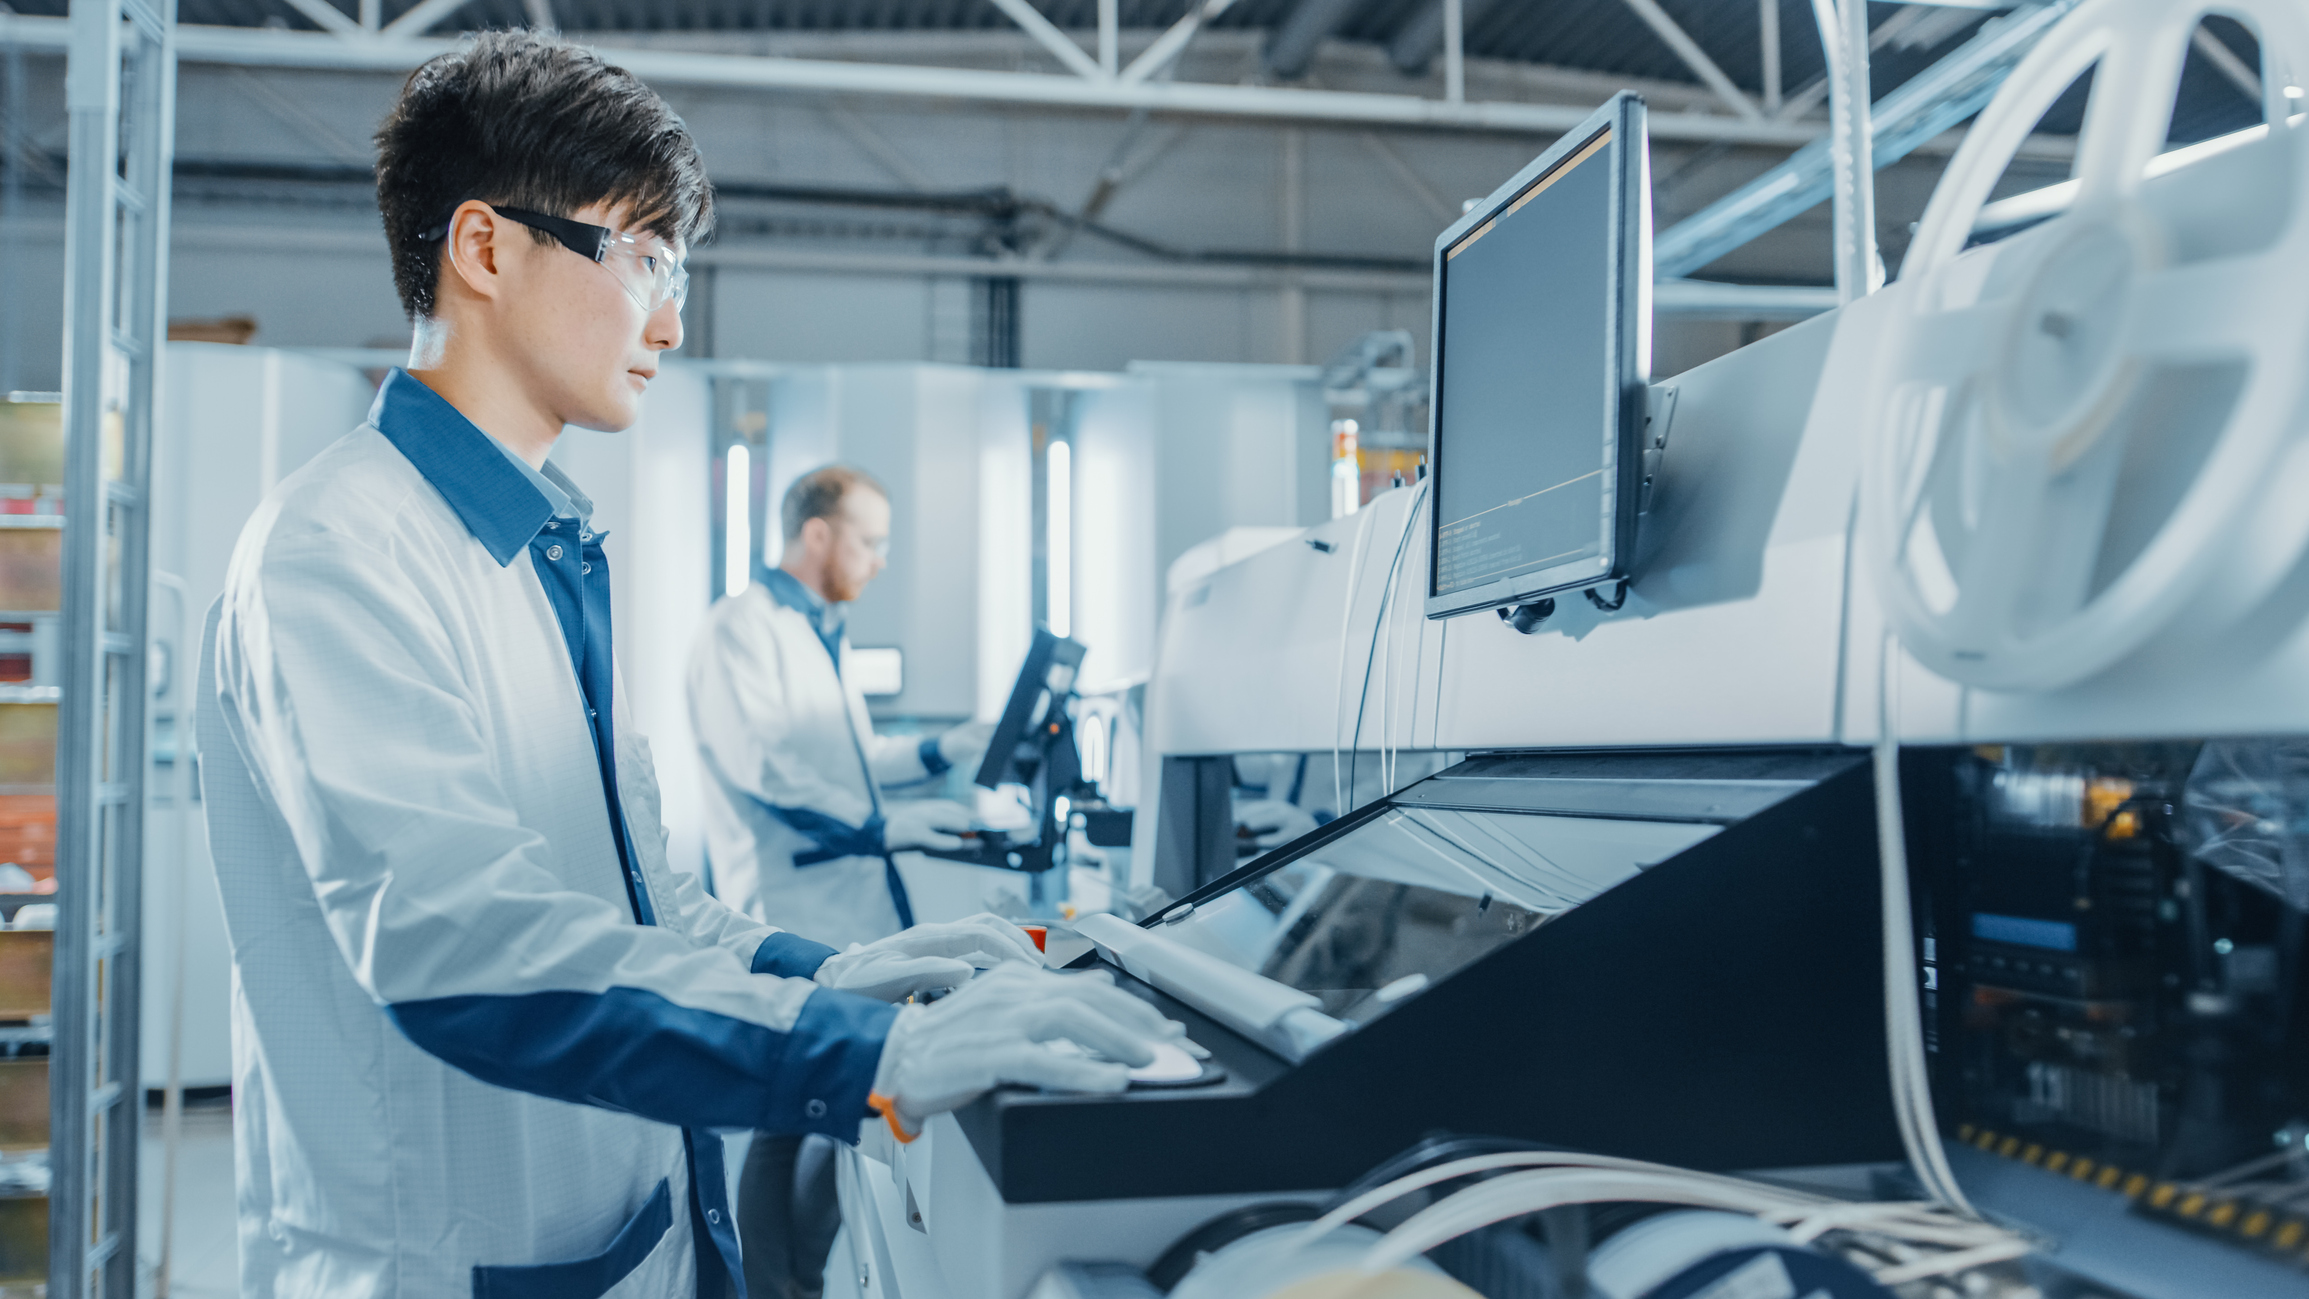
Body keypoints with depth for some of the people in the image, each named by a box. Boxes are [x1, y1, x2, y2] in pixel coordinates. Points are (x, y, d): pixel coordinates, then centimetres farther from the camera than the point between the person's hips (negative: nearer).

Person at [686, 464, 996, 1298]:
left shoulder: (825, 634, 19)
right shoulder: (743, 627, -11)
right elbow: (762, 767, -22)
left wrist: (945, 750, 15)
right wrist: (886, 824, -22)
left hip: (853, 911, 9)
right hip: (792, 922, -9)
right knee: (792, 1124, -1)